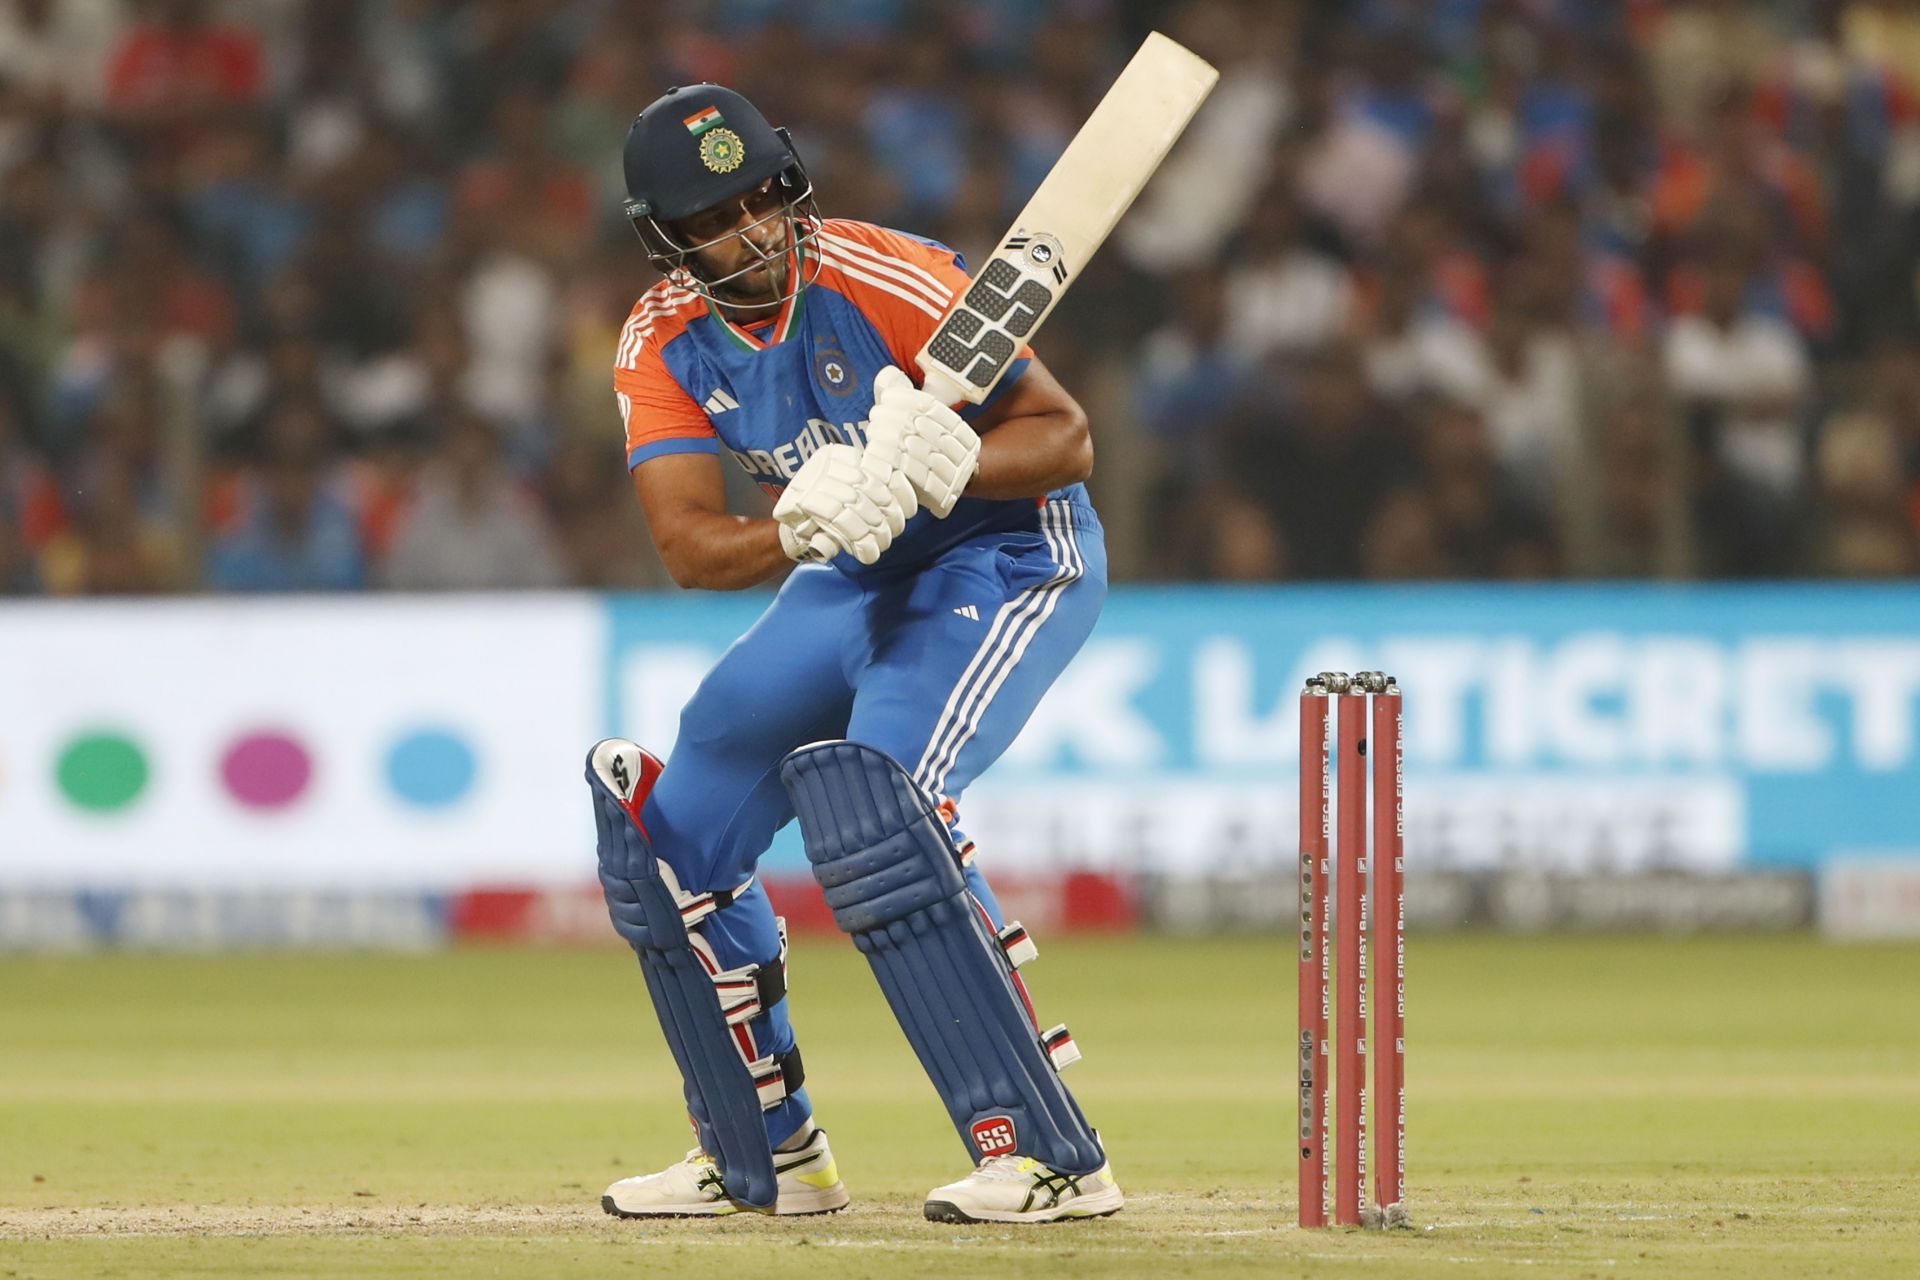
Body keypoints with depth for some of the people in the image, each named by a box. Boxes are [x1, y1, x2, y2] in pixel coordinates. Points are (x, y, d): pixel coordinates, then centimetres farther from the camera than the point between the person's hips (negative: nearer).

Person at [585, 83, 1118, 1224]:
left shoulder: (881, 282, -24)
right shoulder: (664, 344, -8)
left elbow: (1067, 438, -21)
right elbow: (688, 545, -18)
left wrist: (953, 464, -41)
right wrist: (799, 530, -39)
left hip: (1008, 558, -7)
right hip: (855, 581, 7)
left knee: (870, 798, -31)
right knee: (672, 823, 6)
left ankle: (1054, 1158, -32)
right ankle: (764, 1157, 23)